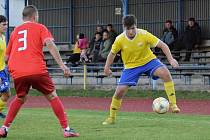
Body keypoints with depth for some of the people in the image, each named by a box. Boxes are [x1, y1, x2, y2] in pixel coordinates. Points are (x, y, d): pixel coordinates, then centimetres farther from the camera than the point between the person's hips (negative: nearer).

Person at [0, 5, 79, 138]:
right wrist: (62, 65, -13)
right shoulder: (39, 28, 10)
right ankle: (66, 129, 2)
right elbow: (50, 44, -8)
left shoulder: (15, 31, 22)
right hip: (37, 70, -4)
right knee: (52, 96, 9)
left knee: (20, 99, 26)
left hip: (18, 72, 4)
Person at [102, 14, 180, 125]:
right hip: (131, 66, 1)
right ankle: (111, 118, 12)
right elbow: (112, 53, 4)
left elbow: (162, 45, -17)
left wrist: (171, 59, -28)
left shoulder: (144, 35, -21)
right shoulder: (120, 40, -16)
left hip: (148, 60, -1)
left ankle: (173, 104, -24)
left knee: (165, 73, -30)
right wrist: (107, 67, 6)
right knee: (120, 91, -11)